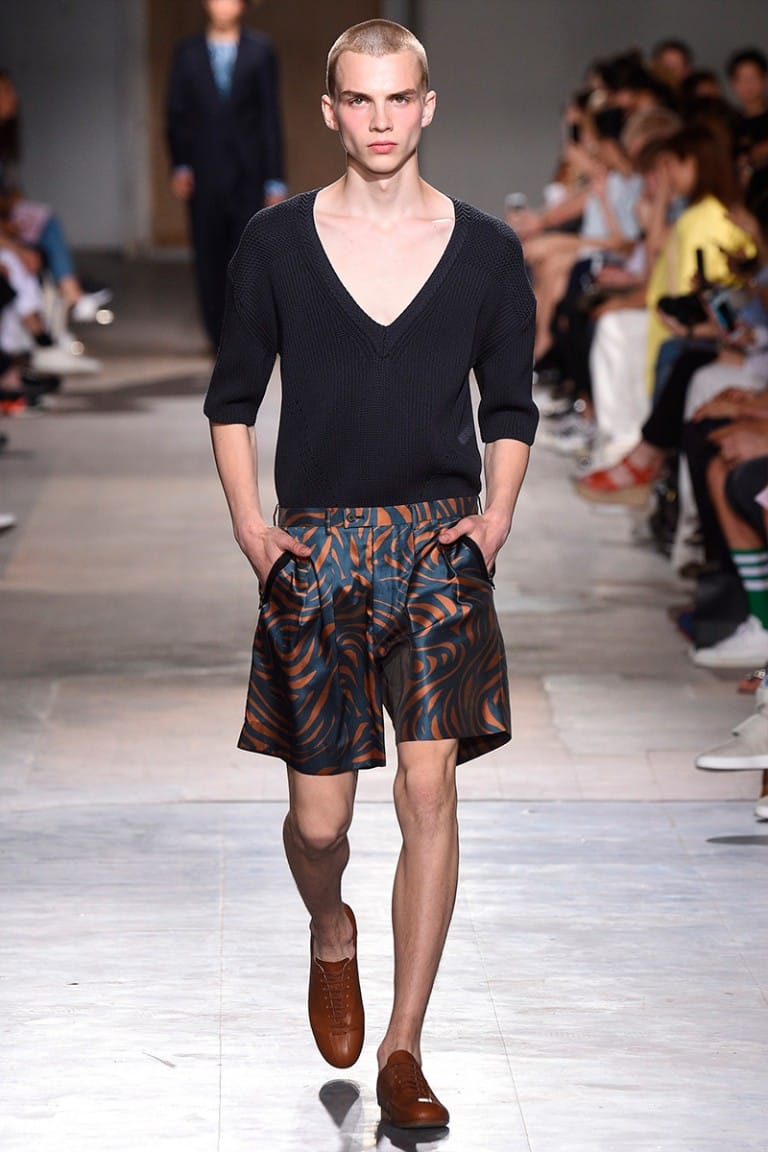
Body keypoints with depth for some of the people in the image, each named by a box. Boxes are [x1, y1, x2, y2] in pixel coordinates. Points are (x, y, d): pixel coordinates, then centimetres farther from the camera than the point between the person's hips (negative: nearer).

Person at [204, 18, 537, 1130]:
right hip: (316, 549, 0)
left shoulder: (486, 249, 5)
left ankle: (402, 1052, -4)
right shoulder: (277, 243, 3)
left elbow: (511, 404, 14)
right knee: (319, 816, 1)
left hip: (439, 546, 0)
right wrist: (249, 521, -2)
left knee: (430, 786, -12)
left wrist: (497, 514, -1)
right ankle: (331, 934, 38)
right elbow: (232, 398, 10)